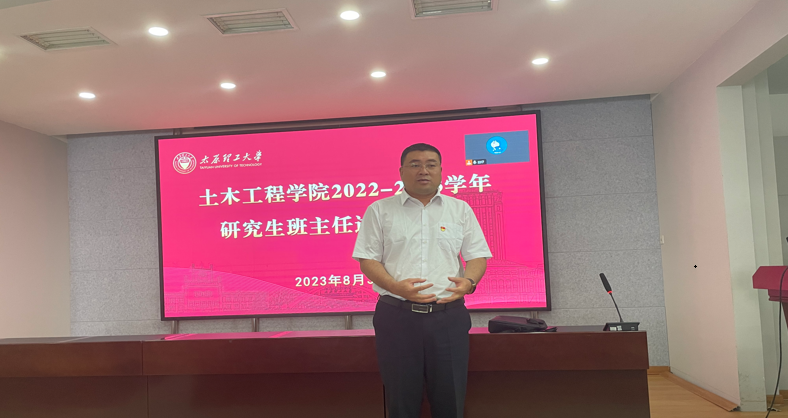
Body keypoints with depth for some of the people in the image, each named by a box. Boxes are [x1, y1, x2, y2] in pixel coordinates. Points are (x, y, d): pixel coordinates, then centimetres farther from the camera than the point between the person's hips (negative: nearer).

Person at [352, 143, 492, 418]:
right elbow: (367, 259, 2)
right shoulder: (379, 210, 7)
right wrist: (396, 287, -16)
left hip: (449, 315, 2)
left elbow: (478, 255, 10)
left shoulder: (460, 210, 12)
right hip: (397, 316, -1)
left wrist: (469, 281, -13)